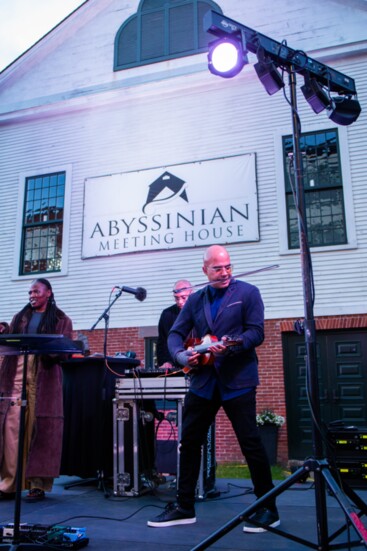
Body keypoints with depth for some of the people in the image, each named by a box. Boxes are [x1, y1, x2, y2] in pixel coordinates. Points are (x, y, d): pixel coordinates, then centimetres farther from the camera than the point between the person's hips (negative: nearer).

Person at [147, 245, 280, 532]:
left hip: (237, 380, -5)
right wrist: (182, 355, -10)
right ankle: (185, 506, 23)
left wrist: (230, 346, -25)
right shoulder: (195, 299, 12)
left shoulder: (248, 292, 0)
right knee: (189, 441, 9)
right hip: (203, 381, 5)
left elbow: (257, 332, -9)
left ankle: (268, 509, 13)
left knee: (251, 443, -3)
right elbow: (176, 334, 10)